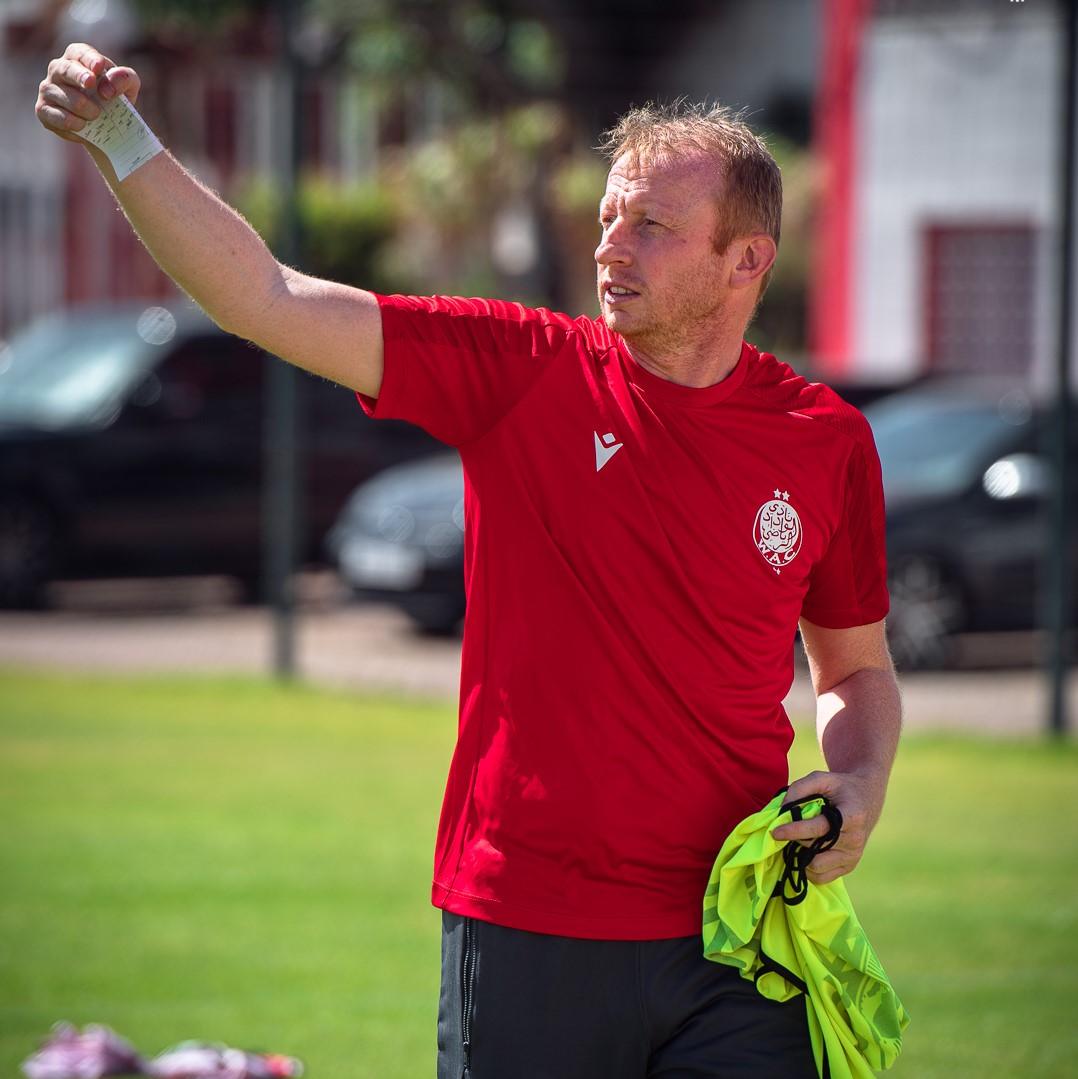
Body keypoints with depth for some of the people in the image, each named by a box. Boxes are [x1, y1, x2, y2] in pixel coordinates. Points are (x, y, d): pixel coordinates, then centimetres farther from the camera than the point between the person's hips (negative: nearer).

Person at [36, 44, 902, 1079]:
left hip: (730, 944, 1)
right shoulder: (524, 370, -2)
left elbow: (858, 669, 16)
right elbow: (269, 300, -9)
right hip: (522, 933, -1)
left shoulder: (828, 441, 3)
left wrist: (860, 789, -4)